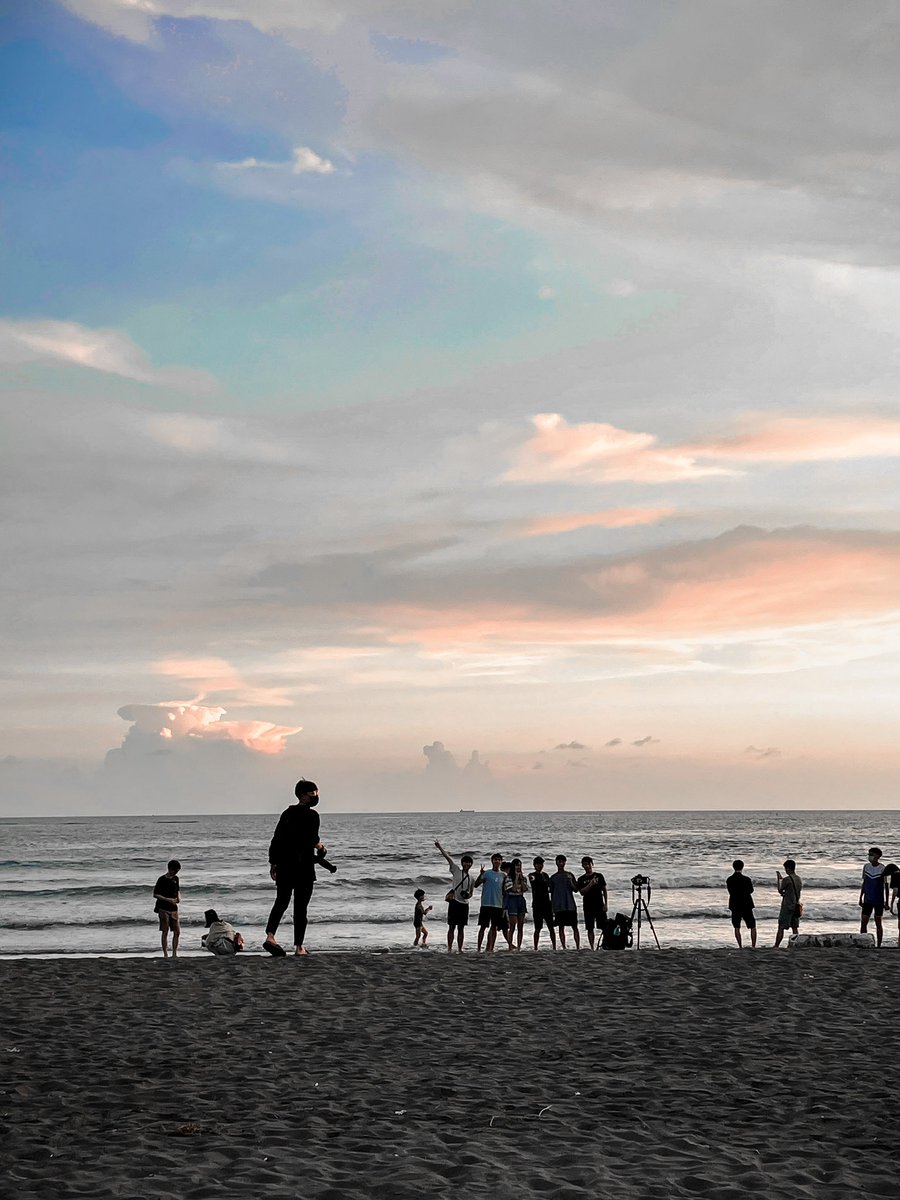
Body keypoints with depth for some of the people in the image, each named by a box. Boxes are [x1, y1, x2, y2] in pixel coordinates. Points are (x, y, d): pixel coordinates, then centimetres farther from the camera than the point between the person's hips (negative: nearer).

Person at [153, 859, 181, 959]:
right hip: (163, 908, -6)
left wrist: (179, 897, 1)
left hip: (173, 909, 6)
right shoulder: (162, 879, -9)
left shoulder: (176, 879, 10)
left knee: (177, 932, 3)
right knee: (165, 932, -3)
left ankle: (174, 954, 11)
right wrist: (168, 900, -19)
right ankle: (165, 954, 1)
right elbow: (155, 895, -10)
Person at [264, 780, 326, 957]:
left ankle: (270, 935, -10)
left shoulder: (287, 813, 11)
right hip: (304, 867, -6)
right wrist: (319, 846, 4)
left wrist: (273, 863, 14)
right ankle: (299, 947, 5)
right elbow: (311, 840, -18)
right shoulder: (311, 815, -10)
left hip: (284, 867, 6)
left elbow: (276, 839, 10)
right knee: (300, 907, 2)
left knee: (281, 903, 11)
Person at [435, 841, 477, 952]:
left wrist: (468, 895, -6)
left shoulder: (471, 877, 12)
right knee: (452, 927, -3)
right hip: (454, 901, -4)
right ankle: (449, 948, -1)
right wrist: (440, 847, -12)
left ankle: (460, 949, 9)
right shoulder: (456, 871, 2)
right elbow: (448, 857, -5)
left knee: (461, 928, 7)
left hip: (464, 903, 4)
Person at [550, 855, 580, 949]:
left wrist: (570, 882, -16)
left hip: (570, 905, -1)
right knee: (561, 927, 0)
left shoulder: (569, 875, 7)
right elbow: (551, 893, 12)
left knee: (574, 926, -3)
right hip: (558, 907, 1)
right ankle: (564, 948, 3)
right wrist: (551, 908, 9)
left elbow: (575, 889, 3)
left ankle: (578, 947, -4)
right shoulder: (553, 877, 10)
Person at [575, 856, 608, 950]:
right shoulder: (581, 879, 5)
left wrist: (606, 904, 2)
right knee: (590, 928, 0)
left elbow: (604, 890, 9)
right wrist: (590, 884, -20)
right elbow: (582, 892, -7)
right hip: (588, 907, 0)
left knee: (604, 927, -4)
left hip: (599, 906, 0)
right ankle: (592, 947, 4)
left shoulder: (599, 876, 6)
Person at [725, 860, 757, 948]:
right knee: (752, 927, 9)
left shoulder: (729, 880, -4)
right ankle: (753, 946, 3)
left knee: (736, 927, 11)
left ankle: (740, 947, 6)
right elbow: (751, 891, 1)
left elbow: (730, 892, 5)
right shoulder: (746, 879, -13)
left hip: (735, 906, 2)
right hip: (746, 905, -2)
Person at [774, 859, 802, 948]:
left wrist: (778, 879, 7)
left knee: (781, 928, -4)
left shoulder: (786, 879, -16)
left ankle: (776, 946, -6)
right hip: (796, 906, 7)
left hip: (787, 906, -7)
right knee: (795, 928, 10)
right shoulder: (799, 879, 7)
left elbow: (780, 890, -5)